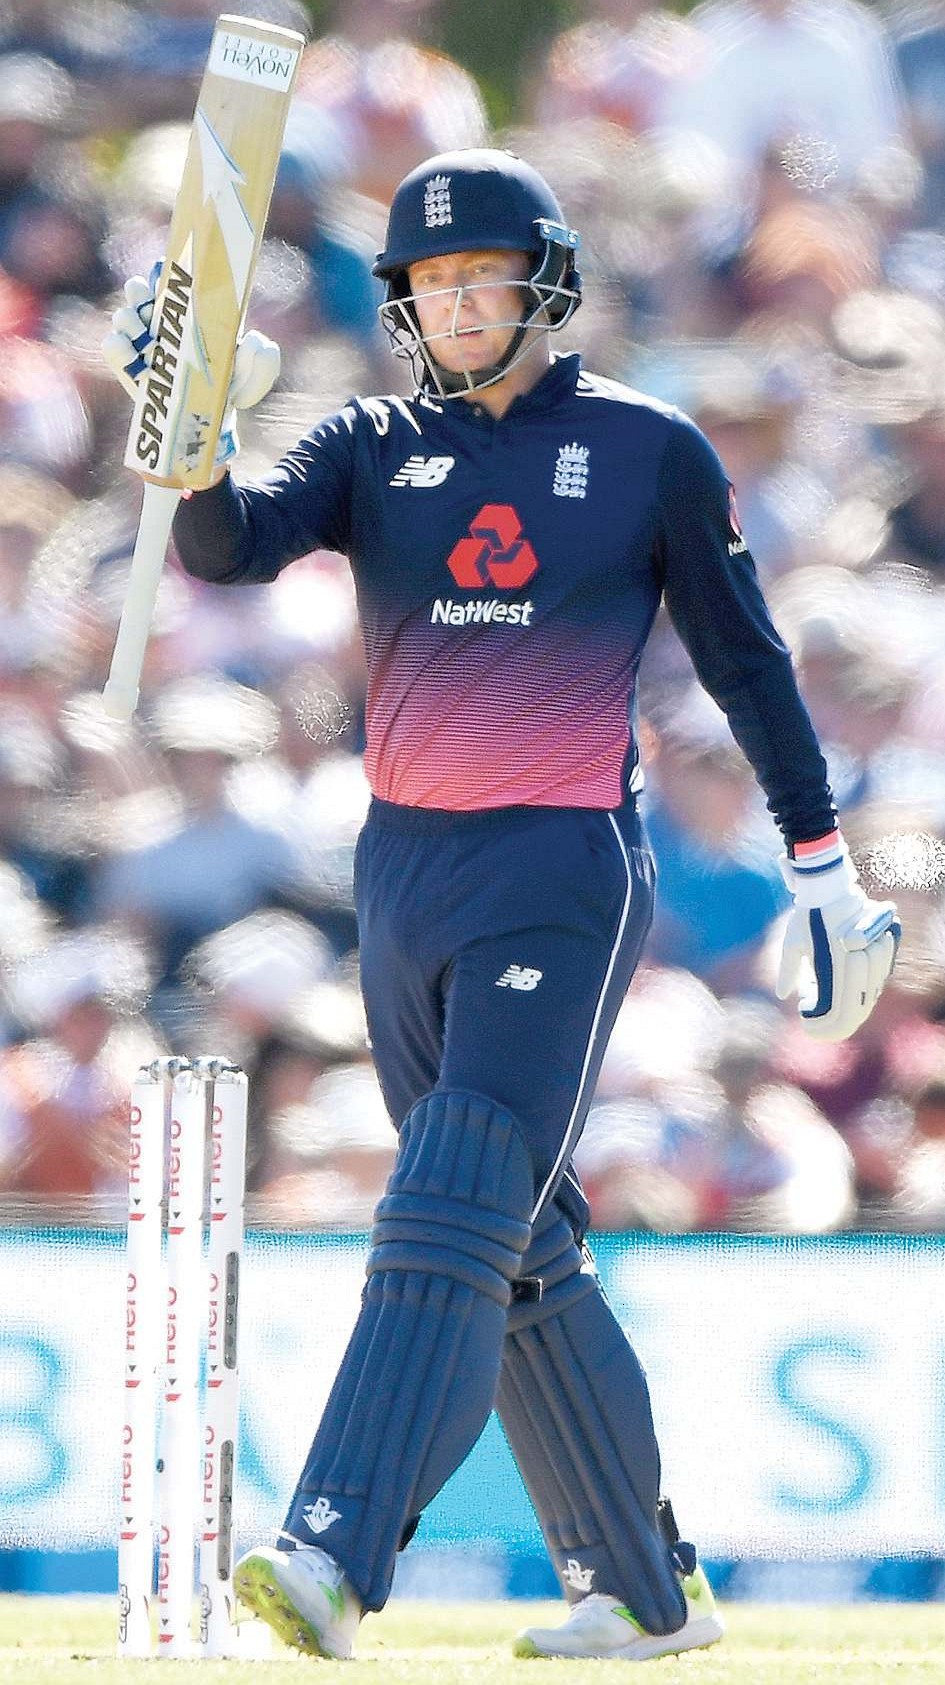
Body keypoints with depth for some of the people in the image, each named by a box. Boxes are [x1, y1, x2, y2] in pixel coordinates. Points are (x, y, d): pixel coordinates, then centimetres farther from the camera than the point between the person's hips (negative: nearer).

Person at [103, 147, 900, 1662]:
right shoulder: (371, 449, 9)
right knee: (522, 1251, 9)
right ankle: (645, 1590, 18)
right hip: (404, 867, 5)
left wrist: (821, 865, 8)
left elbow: (743, 657, 8)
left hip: (562, 871, -5)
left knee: (452, 1219, -17)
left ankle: (334, 1564, -27)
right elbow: (234, 543, -9)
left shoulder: (648, 451, 2)